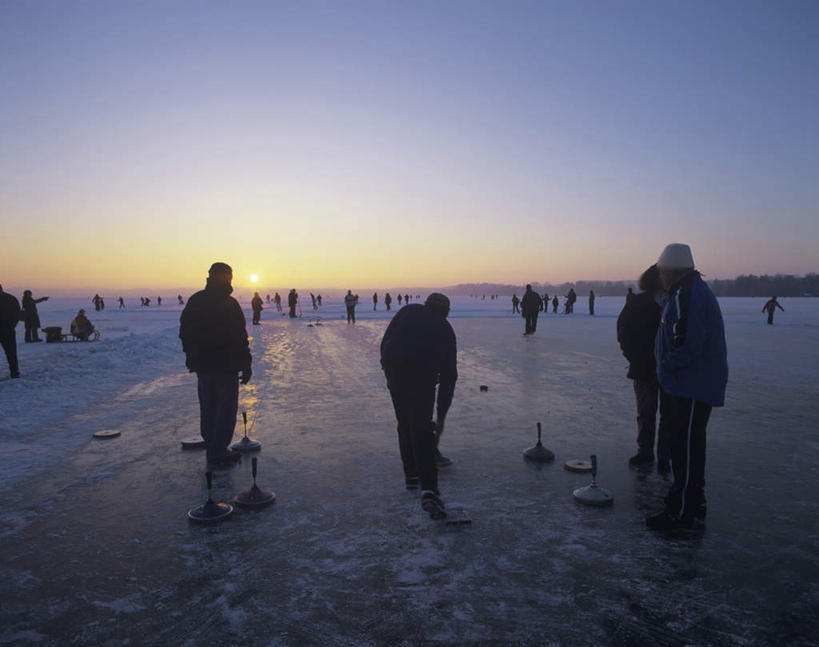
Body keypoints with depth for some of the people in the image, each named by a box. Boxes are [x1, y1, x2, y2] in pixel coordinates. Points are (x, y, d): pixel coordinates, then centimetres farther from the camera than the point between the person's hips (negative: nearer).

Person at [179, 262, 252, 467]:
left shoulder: (194, 301, 7)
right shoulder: (229, 304, -14)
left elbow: (184, 332, 13)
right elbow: (240, 338, -16)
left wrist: (192, 358, 22)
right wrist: (246, 366, -10)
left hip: (201, 365, 7)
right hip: (225, 365, -7)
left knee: (208, 408, 16)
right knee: (226, 408, 1)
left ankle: (212, 449, 24)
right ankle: (218, 454, 2)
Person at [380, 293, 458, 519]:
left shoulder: (409, 310, 28)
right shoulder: (446, 328, 28)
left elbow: (386, 341, 15)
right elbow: (449, 376, 28)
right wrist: (441, 416, 35)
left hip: (393, 365, 1)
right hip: (424, 372, -1)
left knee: (405, 423, 19)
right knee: (422, 431, 2)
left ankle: (411, 474, 31)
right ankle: (428, 490, -9)